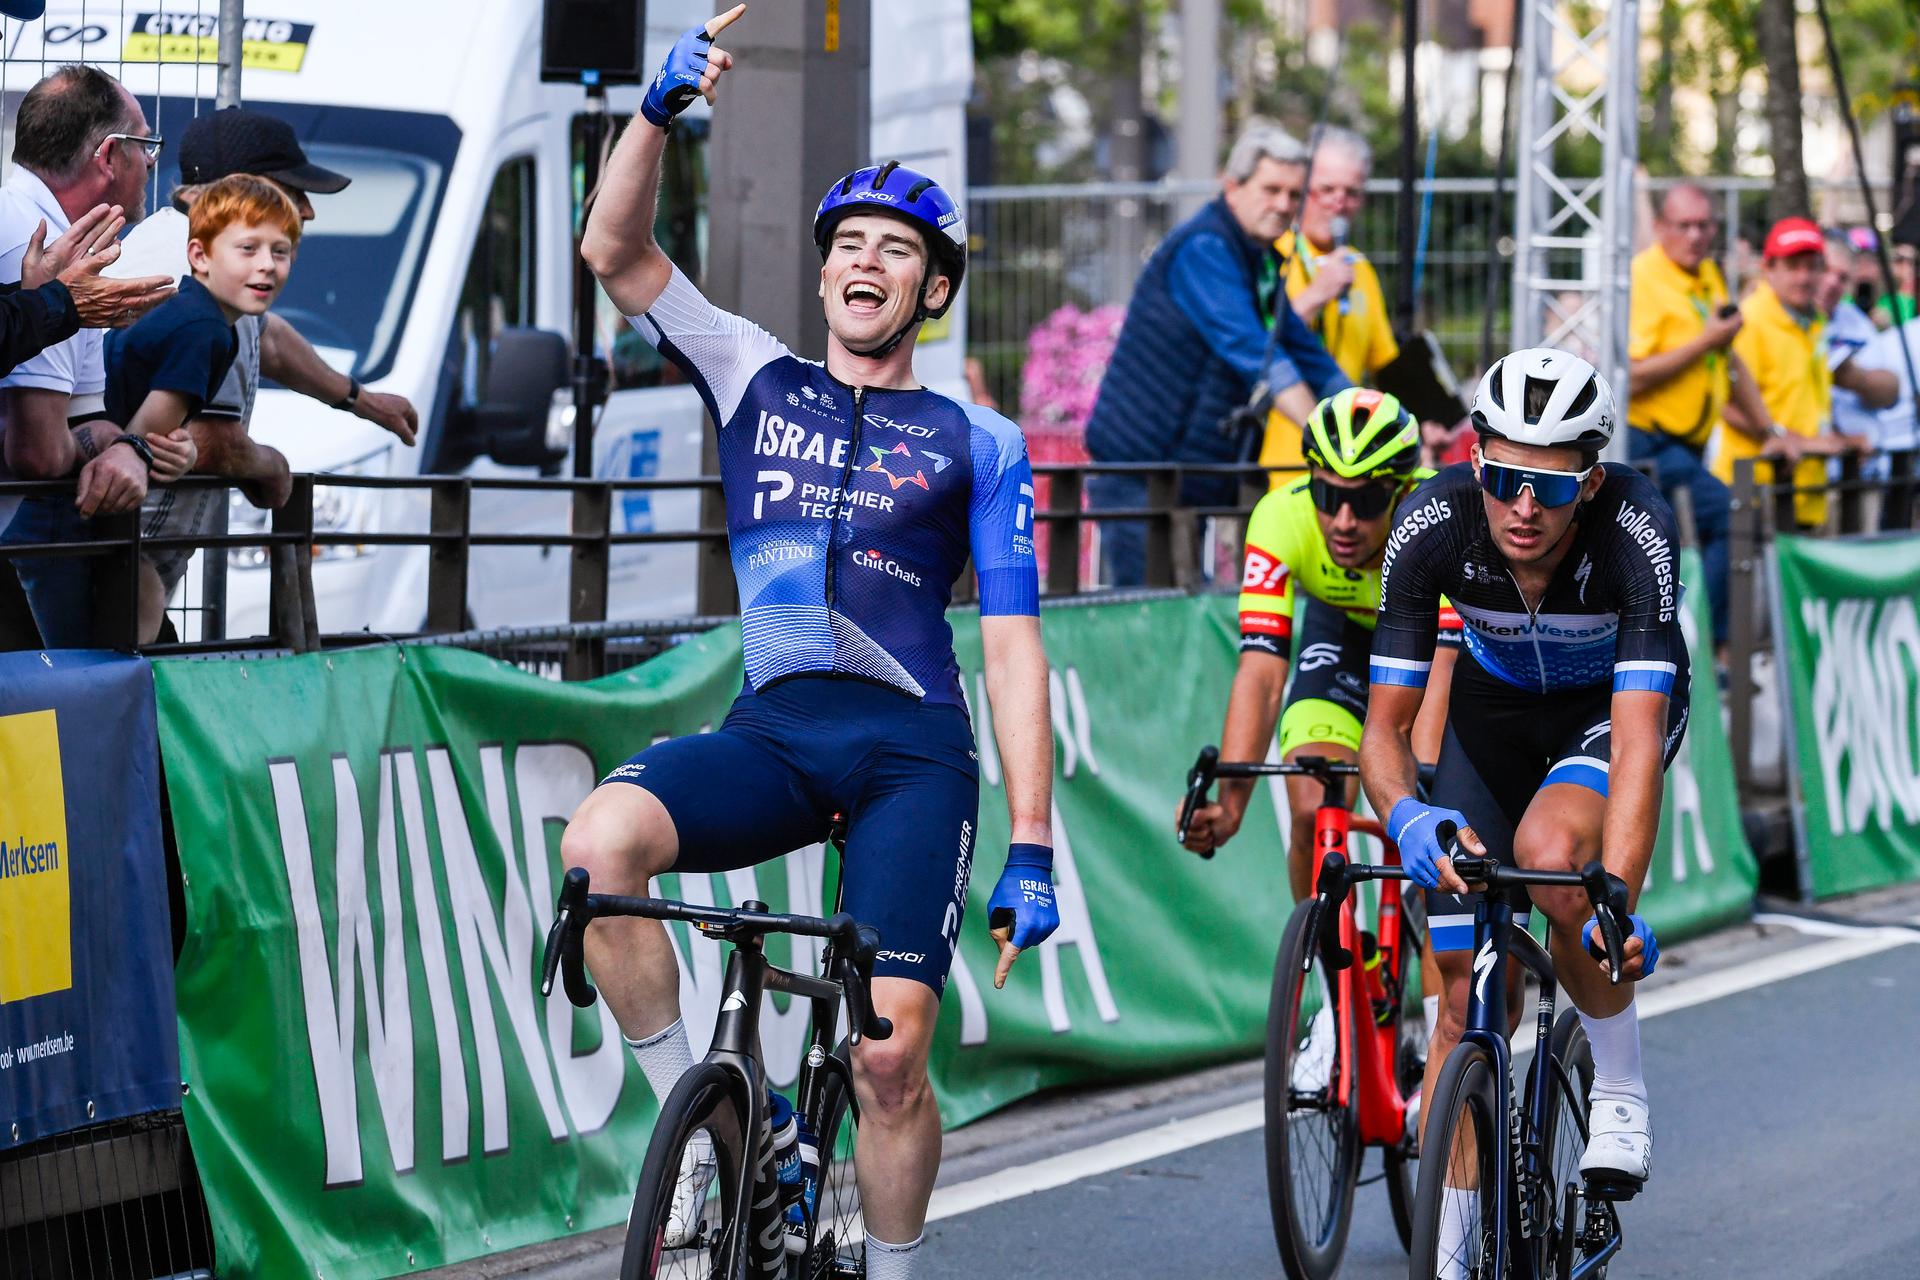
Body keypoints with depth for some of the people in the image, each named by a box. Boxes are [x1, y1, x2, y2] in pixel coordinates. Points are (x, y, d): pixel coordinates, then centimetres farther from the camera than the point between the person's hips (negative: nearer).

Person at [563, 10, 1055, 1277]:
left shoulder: (979, 446, 9)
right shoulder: (759, 381, 15)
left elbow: (1014, 651, 5)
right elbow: (615, 249, 5)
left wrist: (1031, 850, -3)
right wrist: (663, 106, -11)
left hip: (911, 750, -2)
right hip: (771, 731, 2)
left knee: (889, 1054, -14)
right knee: (599, 842, -29)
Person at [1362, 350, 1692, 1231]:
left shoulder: (1636, 529, -36)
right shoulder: (1433, 523, -30)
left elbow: (1637, 739, -43)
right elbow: (1386, 725, -26)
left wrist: (1616, 909, -55)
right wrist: (1407, 818, -48)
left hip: (1612, 702, -2)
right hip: (1494, 703, 2)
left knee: (1549, 851, -34)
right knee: (1468, 996, -3)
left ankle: (1619, 1091, -11)